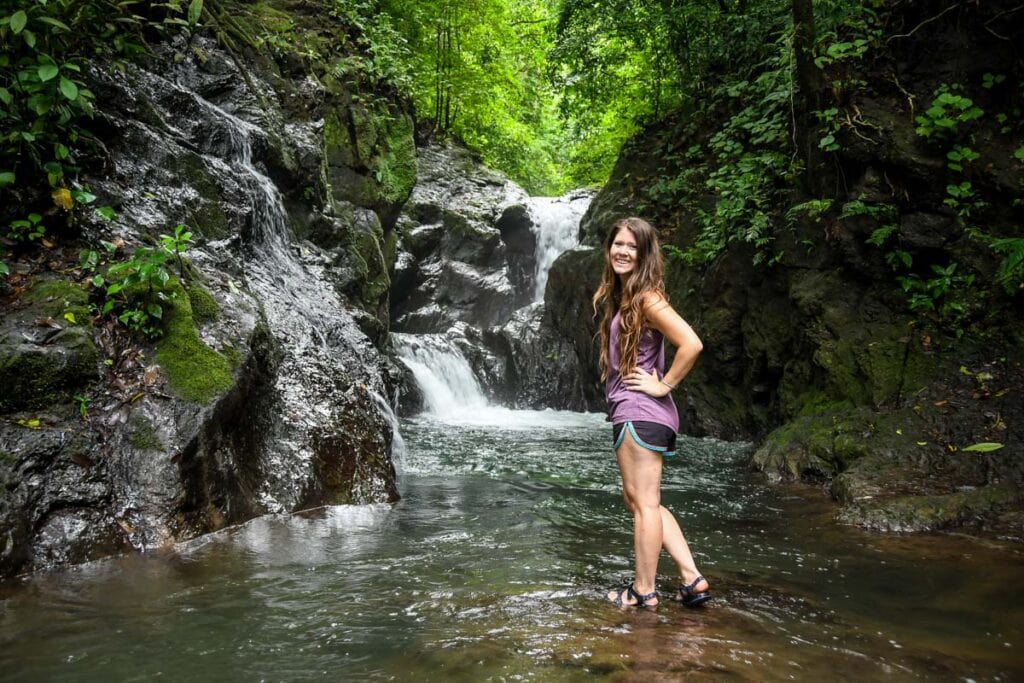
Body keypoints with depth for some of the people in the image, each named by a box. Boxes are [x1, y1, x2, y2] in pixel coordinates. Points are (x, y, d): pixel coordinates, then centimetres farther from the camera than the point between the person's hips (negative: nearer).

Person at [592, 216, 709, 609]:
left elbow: (691, 344, -23)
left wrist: (664, 385, -15)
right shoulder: (620, 297, 15)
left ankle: (643, 592, 12)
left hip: (639, 413, -10)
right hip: (632, 413, 10)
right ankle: (692, 579, 19)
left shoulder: (646, 297, -13)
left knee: (643, 503, 0)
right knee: (639, 500, 16)